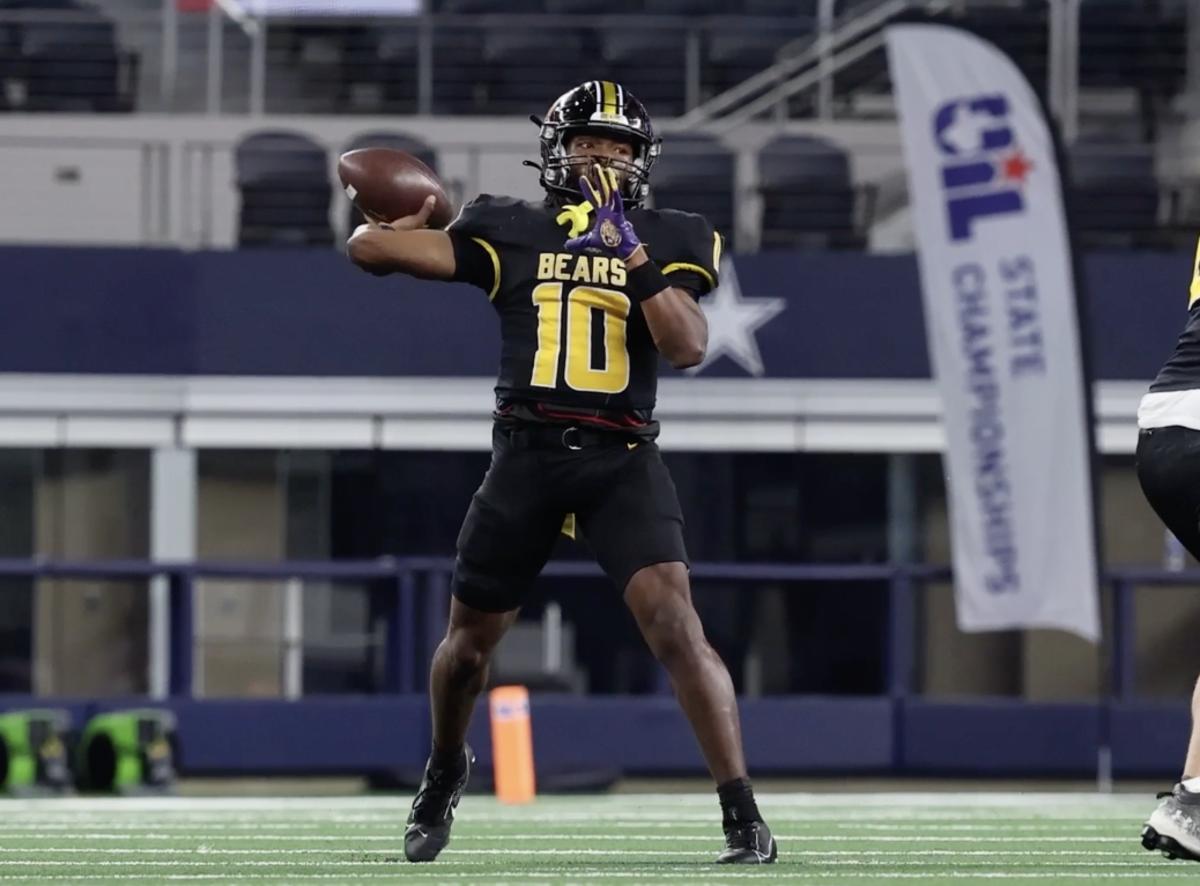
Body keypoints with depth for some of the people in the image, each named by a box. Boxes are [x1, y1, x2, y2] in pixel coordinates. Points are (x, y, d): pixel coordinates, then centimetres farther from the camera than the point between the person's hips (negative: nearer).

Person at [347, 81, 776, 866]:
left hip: (621, 462, -1)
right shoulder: (511, 234, 4)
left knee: (675, 624, -20)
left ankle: (743, 814, -18)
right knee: (470, 641, 14)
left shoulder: (667, 241, 5)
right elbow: (370, 248, 2)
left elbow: (688, 346, -12)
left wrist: (631, 251, -17)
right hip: (528, 456, 2)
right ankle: (446, 772, 45)